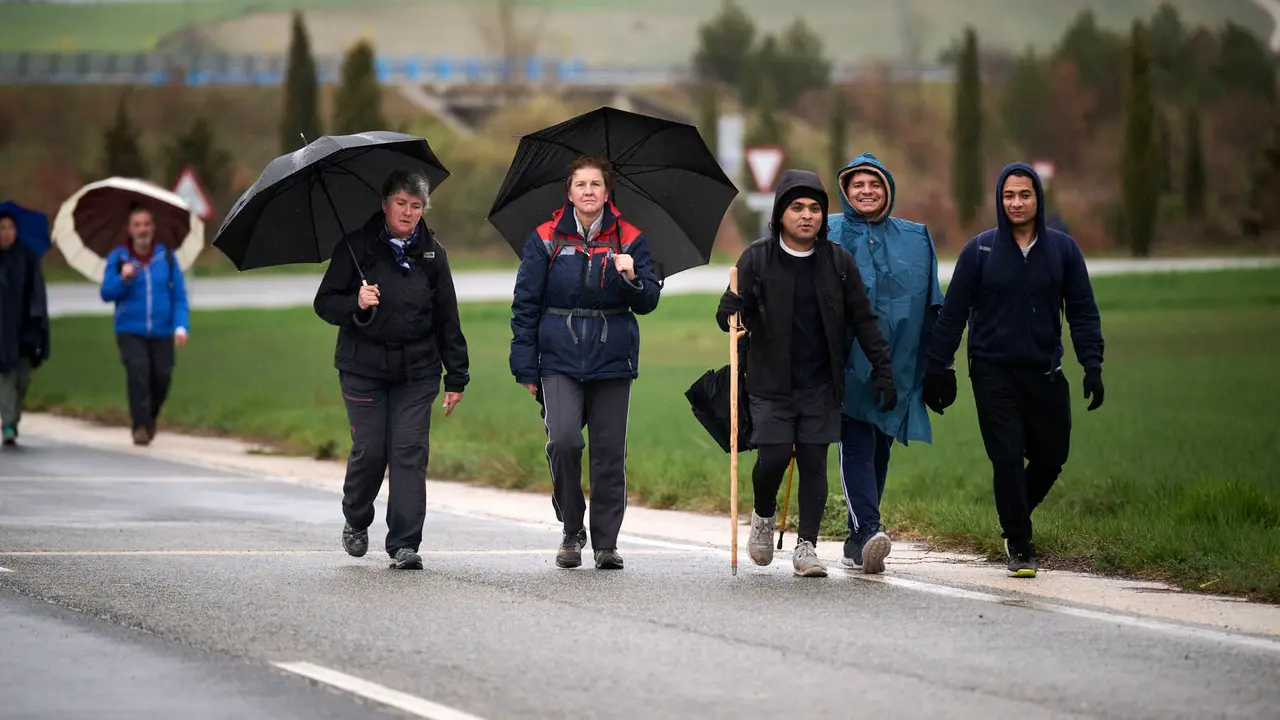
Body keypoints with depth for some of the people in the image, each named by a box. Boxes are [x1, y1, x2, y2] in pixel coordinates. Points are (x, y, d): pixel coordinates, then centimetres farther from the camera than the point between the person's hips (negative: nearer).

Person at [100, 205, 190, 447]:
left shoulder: (166, 257, 3)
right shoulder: (117, 257, 1)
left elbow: (179, 296, 3)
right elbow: (107, 294, -1)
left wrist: (181, 326, -9)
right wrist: (123, 279, -19)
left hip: (161, 333, 1)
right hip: (130, 332, -1)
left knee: (162, 377, -1)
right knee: (137, 371, -20)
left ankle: (150, 417, 29)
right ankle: (141, 426, -16)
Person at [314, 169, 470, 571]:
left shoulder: (431, 253, 7)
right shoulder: (357, 247, -1)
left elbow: (447, 317, 11)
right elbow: (325, 303, 0)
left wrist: (456, 376, 9)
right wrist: (356, 305, -21)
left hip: (416, 371, 2)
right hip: (363, 368, -2)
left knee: (410, 453, -5)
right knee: (369, 450, -3)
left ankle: (405, 545, -3)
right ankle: (356, 521, 25)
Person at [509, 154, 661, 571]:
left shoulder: (629, 239, 7)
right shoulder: (545, 240, 4)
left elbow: (648, 302, 5)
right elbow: (525, 304, 5)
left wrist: (632, 279, -18)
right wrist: (525, 368, 1)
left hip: (612, 360, 1)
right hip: (560, 359, -1)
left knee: (610, 453, 3)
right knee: (563, 439, -18)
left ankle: (606, 543, 13)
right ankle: (571, 529, 1)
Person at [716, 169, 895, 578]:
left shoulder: (838, 261, 4)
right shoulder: (757, 259, -1)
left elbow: (863, 322, 8)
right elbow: (728, 314, 0)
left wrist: (883, 371, 2)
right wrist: (735, 316, -24)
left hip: (821, 385, 2)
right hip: (771, 384, -2)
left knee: (814, 461, -1)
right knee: (773, 456, -8)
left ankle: (807, 546, 7)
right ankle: (763, 516, 22)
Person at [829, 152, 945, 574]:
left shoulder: (916, 240, 15)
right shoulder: (827, 236, 6)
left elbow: (932, 307, 17)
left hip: (897, 366, 3)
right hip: (846, 365, -3)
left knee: (878, 453, 8)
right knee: (856, 447, -16)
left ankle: (858, 544, 16)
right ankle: (868, 532, -28)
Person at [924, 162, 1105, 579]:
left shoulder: (1062, 249, 4)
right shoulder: (980, 250, 0)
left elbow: (1083, 312, 6)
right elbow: (953, 313, 3)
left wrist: (1092, 365, -4)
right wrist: (936, 368, 0)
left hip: (1045, 373, 2)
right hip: (993, 373, -2)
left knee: (1051, 457, 5)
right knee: (1008, 458, -8)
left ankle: (1015, 522, 31)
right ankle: (1020, 546, 5)